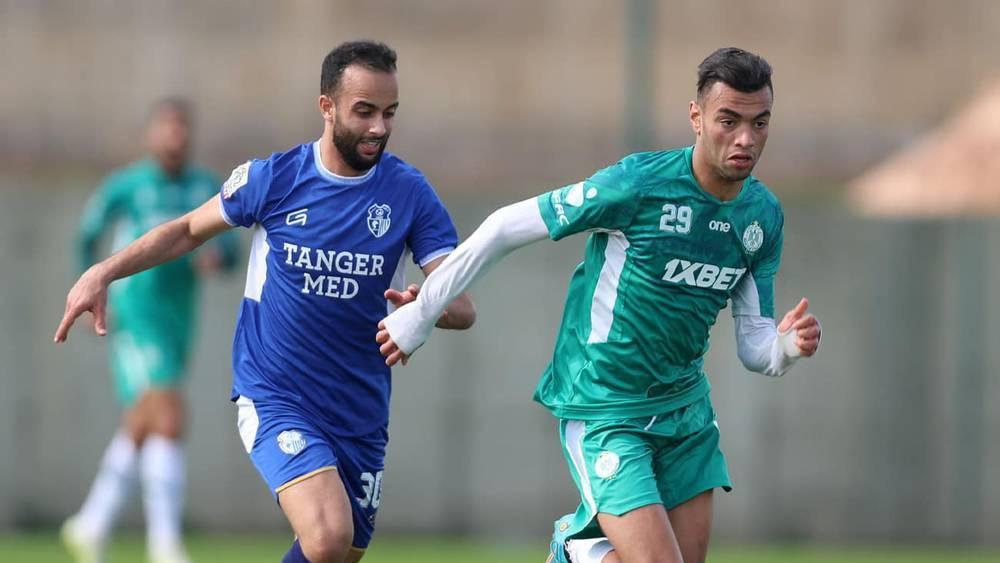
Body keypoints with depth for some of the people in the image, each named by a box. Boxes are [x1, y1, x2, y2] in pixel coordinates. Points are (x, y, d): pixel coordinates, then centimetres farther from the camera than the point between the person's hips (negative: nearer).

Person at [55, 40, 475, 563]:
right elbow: (189, 230, 11)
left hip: (361, 415, 3)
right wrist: (102, 273, 0)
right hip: (274, 397, -3)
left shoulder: (409, 192, -5)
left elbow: (462, 308, -10)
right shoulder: (272, 178, -6)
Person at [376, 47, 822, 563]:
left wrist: (788, 345, -19)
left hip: (684, 409, 7)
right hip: (603, 410, -7)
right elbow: (504, 229, -12)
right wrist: (418, 316, -6)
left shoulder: (764, 215, 1)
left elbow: (753, 347, 6)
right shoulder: (639, 183, -20)